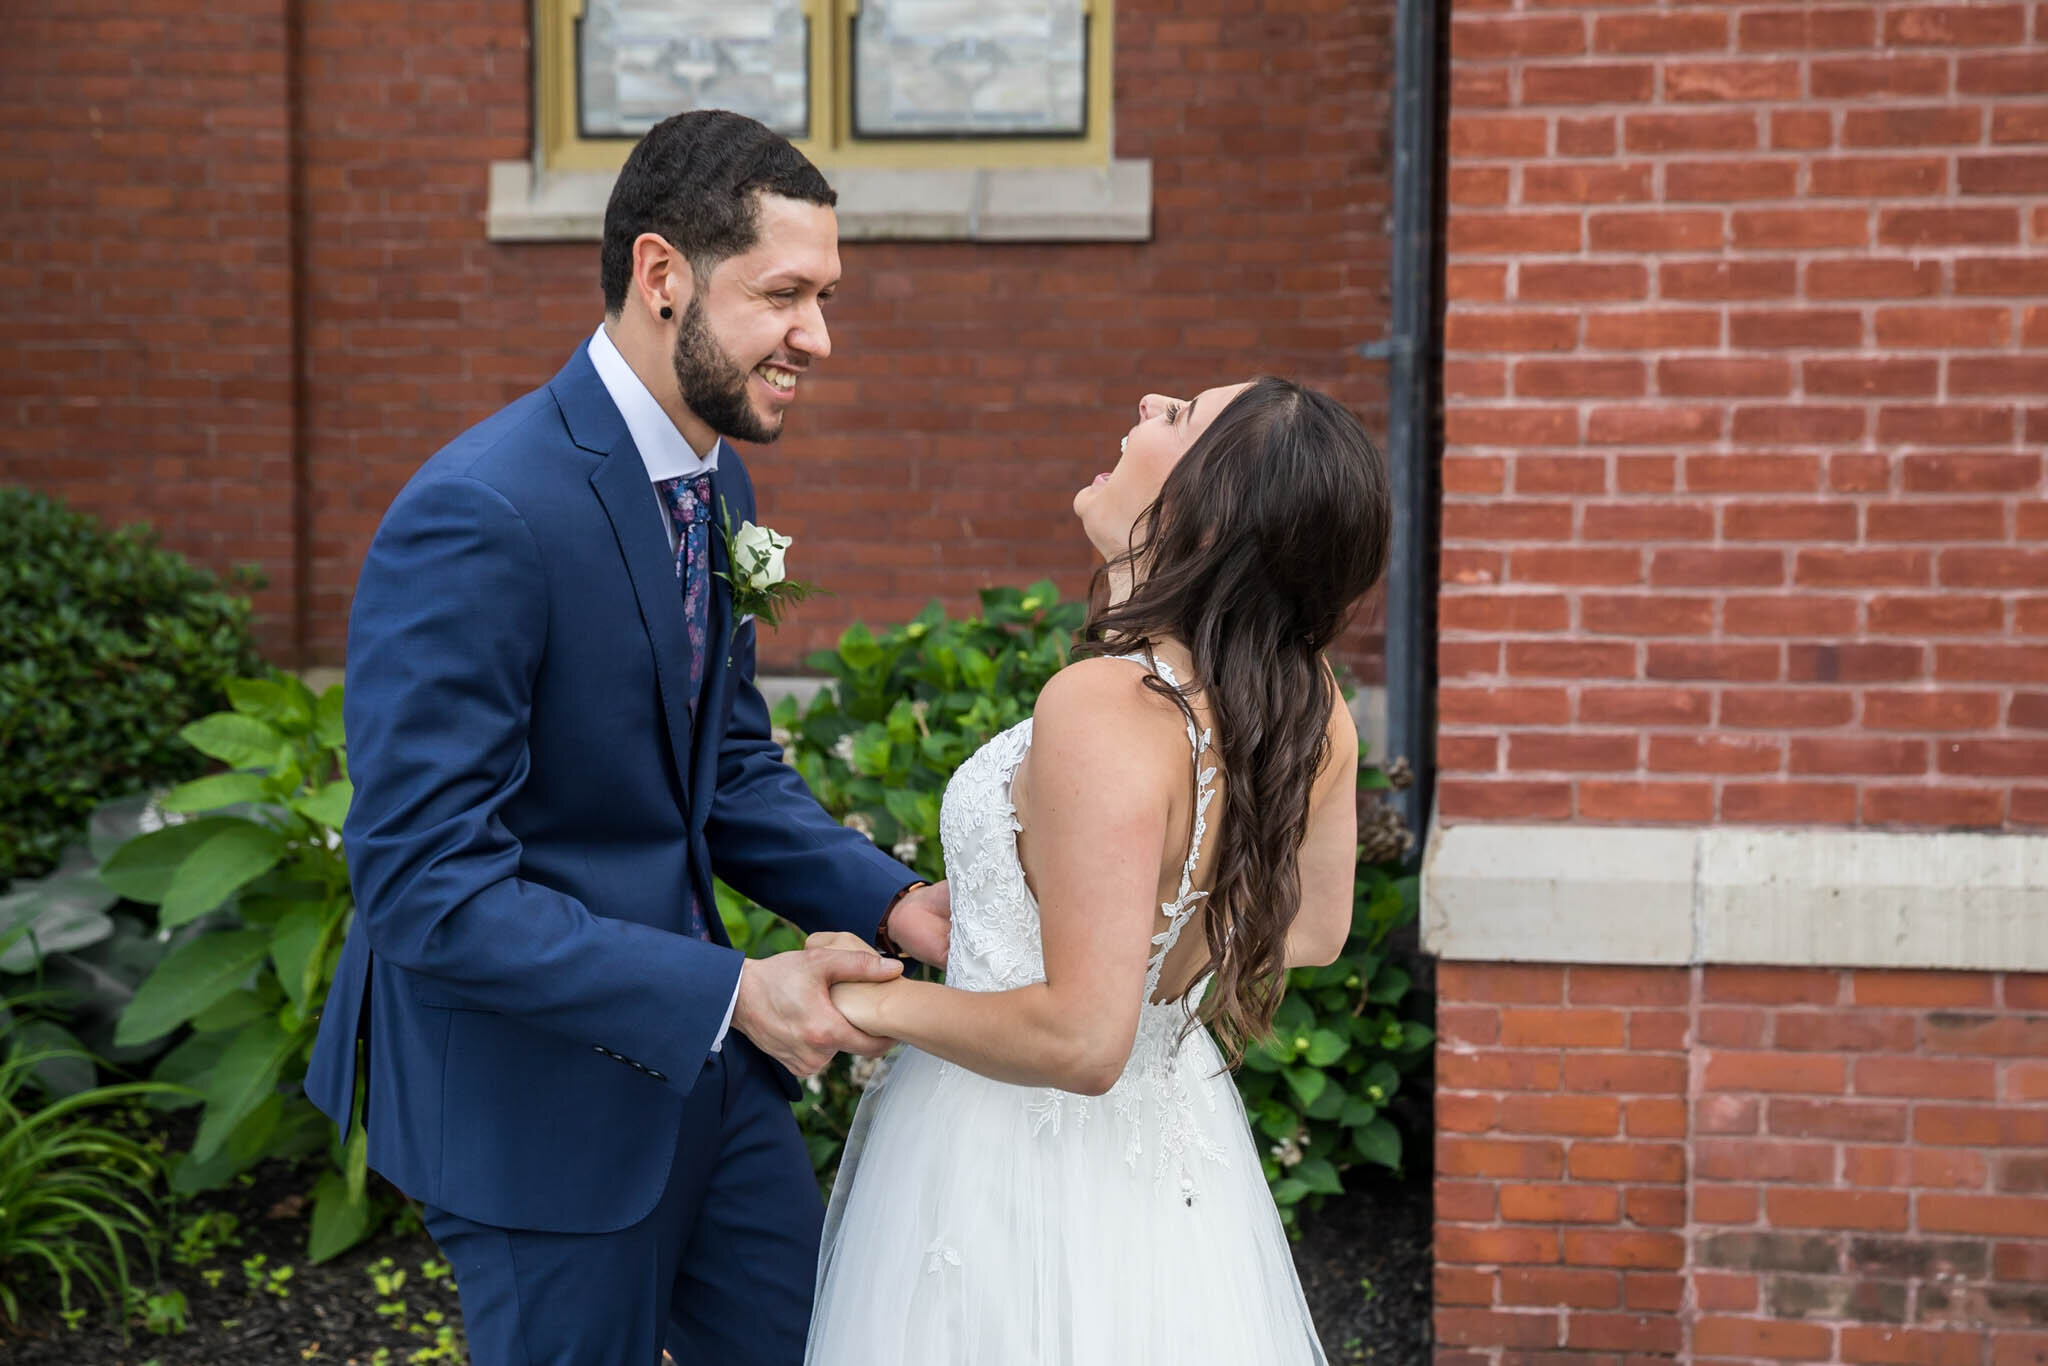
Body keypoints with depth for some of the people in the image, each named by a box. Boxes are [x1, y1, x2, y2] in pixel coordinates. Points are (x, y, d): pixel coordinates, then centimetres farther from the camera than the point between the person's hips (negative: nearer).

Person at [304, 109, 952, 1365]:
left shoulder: (718, 481, 2)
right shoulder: (478, 518, -26)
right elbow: (429, 885, -27)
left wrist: (892, 902, -6)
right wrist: (731, 994, -29)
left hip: (695, 1052, 8)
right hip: (536, 1092, -8)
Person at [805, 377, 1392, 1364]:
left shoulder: (1105, 709, -31)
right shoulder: (1308, 708, -8)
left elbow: (1080, 1040, -30)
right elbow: (1314, 930, 8)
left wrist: (875, 1002, -16)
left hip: (1022, 1165, -7)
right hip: (1176, 1159, 7)